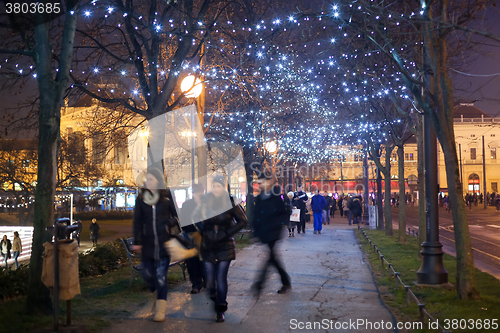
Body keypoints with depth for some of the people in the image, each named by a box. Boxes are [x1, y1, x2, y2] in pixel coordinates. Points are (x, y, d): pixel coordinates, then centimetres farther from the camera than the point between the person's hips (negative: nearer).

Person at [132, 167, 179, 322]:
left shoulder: (167, 197, 0)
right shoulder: (141, 198, 5)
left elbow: (177, 216, 7)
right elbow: (137, 222, 6)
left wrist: (169, 224, -13)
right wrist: (137, 242, 2)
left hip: (164, 242, -3)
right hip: (148, 243, 3)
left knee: (161, 275, -5)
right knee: (147, 274, 4)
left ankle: (160, 309, 0)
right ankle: (158, 295, 34)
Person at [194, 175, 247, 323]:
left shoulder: (230, 202, -6)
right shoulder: (206, 202, 1)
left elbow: (242, 221, -2)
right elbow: (196, 218, 17)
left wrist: (227, 233, -8)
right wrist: (203, 230, 3)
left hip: (225, 246, -2)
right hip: (208, 246, 2)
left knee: (221, 278, -3)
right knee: (210, 278, 2)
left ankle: (220, 310, 8)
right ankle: (214, 301, 29)